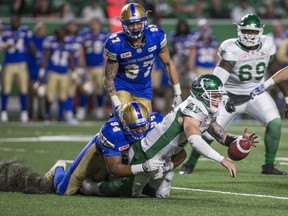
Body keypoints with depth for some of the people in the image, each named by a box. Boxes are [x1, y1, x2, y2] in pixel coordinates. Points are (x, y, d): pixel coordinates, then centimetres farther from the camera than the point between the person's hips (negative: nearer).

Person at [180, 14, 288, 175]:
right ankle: (190, 164, 15)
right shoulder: (231, 50, -22)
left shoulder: (267, 45, -8)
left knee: (275, 123, -19)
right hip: (232, 96, -3)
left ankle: (269, 166, -6)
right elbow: (218, 77, -32)